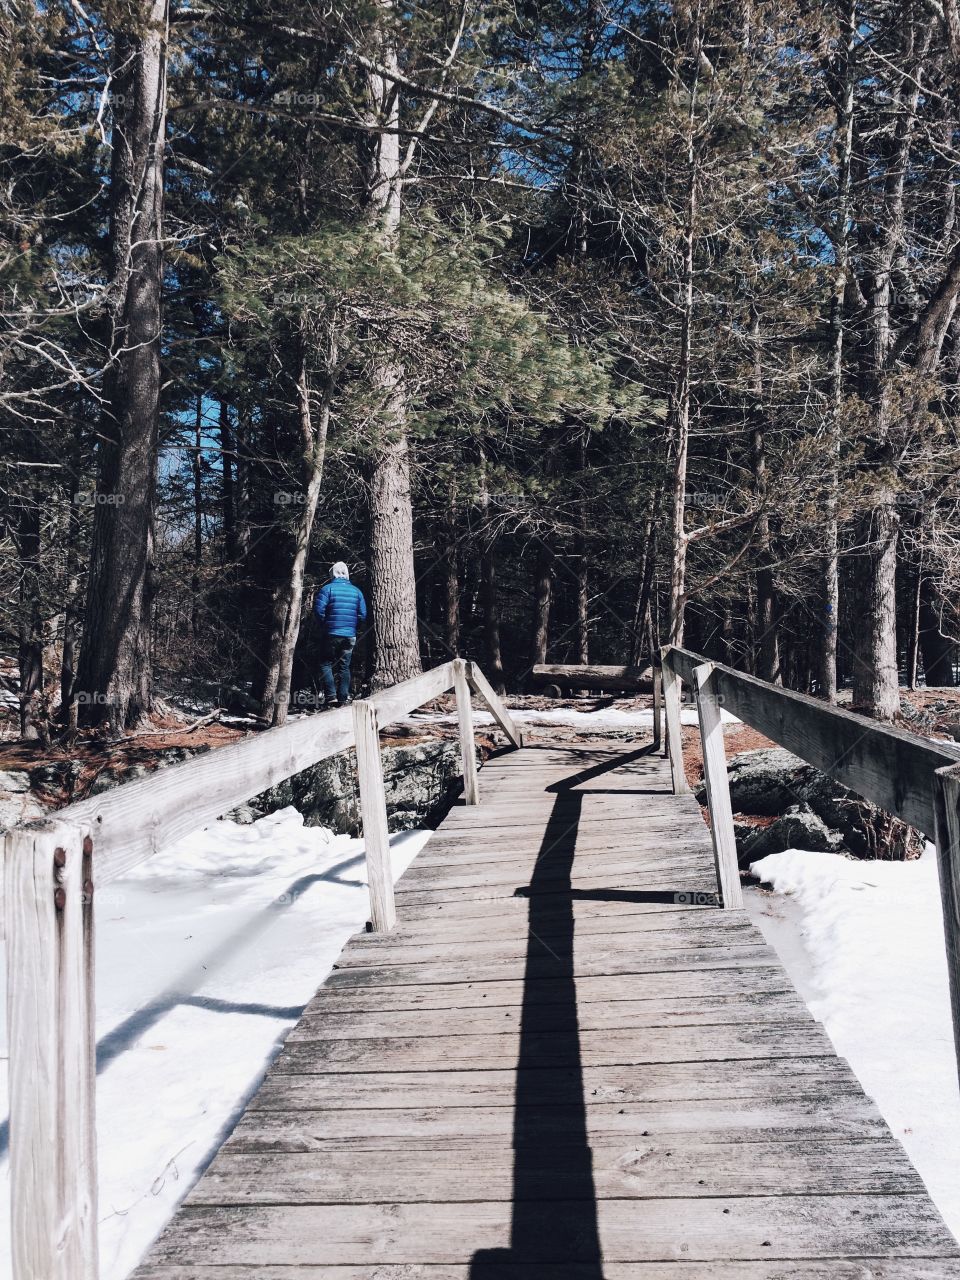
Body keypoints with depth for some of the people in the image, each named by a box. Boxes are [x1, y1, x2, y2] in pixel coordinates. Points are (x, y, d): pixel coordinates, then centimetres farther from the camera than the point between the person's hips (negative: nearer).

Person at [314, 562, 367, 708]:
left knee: (326, 664, 5)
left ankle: (330, 696, -7)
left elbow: (318, 609, -12)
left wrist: (325, 623, 4)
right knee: (344, 666, 10)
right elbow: (363, 615, 4)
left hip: (332, 634, -4)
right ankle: (343, 699, 7)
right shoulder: (356, 591, 7)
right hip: (350, 635, 4)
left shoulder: (327, 589, -5)